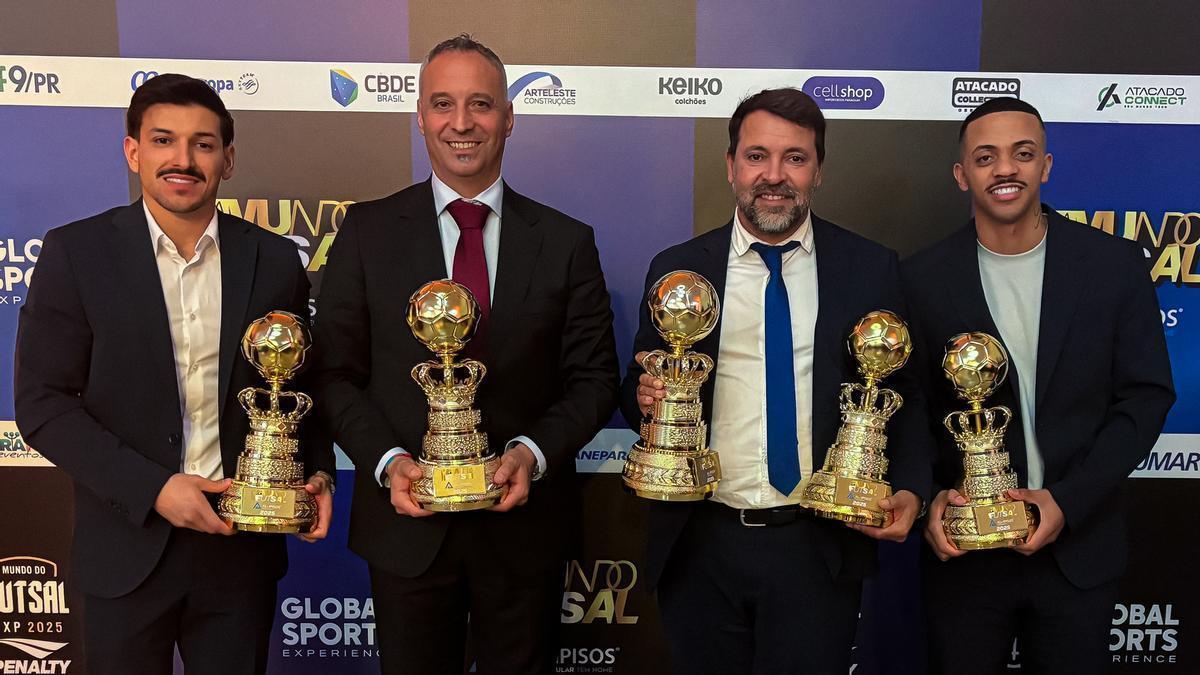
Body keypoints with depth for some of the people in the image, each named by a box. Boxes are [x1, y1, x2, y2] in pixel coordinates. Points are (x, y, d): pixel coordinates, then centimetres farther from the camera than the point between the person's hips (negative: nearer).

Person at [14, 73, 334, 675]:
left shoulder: (273, 260, 0)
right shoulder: (76, 252, -5)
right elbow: (42, 402, -7)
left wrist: (317, 473, -7)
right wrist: (153, 488, -15)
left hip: (242, 545, 1)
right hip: (127, 547, -1)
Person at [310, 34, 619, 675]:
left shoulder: (566, 242, -1)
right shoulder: (367, 231, -1)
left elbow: (593, 377, -1)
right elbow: (336, 372, -1)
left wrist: (534, 450, -16)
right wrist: (387, 461, -15)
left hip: (525, 523, 1)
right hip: (407, 522, 0)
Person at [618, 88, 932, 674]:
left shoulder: (871, 269, 1)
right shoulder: (675, 270, 2)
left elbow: (903, 393, 6)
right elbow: (638, 390, 9)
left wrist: (910, 489, -9)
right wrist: (645, 394, -13)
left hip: (820, 551, -1)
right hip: (700, 547, 1)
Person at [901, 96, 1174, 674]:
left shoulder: (1115, 265, -3)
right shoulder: (923, 279, -5)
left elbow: (1146, 394, -2)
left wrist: (1068, 501, -11)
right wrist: (928, 497, -14)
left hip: (1078, 546, 1)